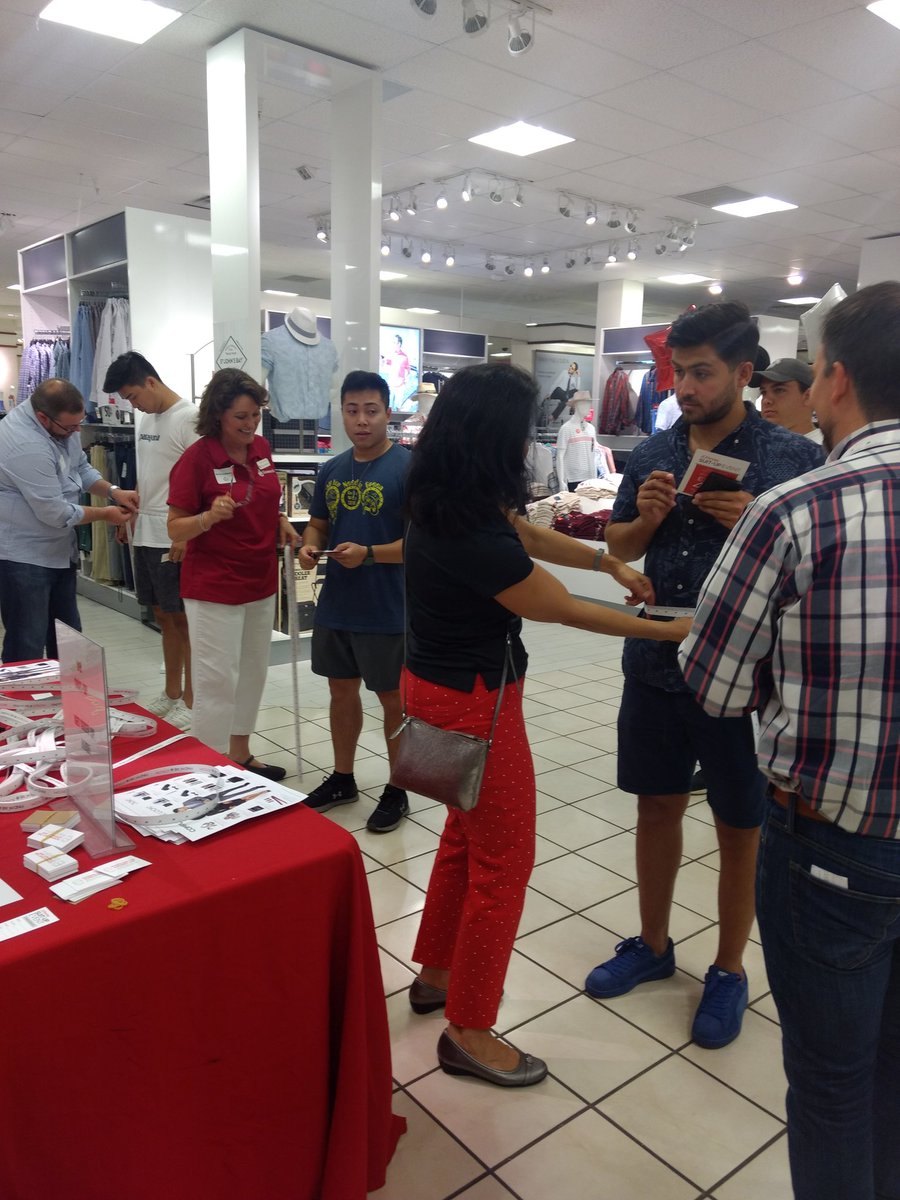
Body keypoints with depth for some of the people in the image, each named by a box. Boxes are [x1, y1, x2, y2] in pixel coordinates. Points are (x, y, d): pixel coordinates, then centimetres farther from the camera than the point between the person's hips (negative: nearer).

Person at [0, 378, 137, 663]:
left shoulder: (61, 422, -1)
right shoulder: (26, 446, -29)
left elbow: (81, 467, 13)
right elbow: (56, 513, -25)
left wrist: (113, 491, -4)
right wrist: (104, 514, -11)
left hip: (58, 551, 9)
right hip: (24, 558, -9)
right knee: (27, 649, -4)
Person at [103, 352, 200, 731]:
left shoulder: (188, 419, -12)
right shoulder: (147, 419, 15)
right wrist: (131, 513, 19)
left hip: (175, 539, -8)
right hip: (146, 535, 8)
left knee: (183, 618, 0)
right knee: (164, 616, 14)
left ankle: (190, 699, 11)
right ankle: (171, 693, 25)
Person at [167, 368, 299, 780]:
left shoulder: (261, 448, 4)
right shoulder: (197, 457, -14)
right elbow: (175, 530, -11)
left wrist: (280, 522, 1)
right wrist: (210, 517, -30)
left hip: (261, 582, 7)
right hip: (214, 587, -7)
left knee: (253, 673, 16)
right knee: (218, 681, -2)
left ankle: (241, 756, 32)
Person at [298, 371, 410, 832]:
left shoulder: (408, 468, -13)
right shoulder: (331, 470, 7)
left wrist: (369, 554, -27)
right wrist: (309, 547, -5)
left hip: (387, 612, -6)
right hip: (335, 606, 6)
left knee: (393, 698, 8)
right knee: (341, 691, 18)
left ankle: (397, 791, 24)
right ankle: (342, 778, 36)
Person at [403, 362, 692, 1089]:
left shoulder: (447, 504, -1)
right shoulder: (471, 536, -29)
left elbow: (529, 536, 14)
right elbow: (563, 609, -16)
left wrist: (612, 563, 13)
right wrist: (669, 631, -4)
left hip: (438, 685, 10)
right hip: (473, 701, -9)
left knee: (467, 836, 24)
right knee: (503, 862, 6)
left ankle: (437, 974, 41)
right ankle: (468, 1031, 22)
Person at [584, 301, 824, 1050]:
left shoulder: (795, 458, -8)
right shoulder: (654, 453, 4)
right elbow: (619, 549, 12)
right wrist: (646, 519, -10)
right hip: (655, 667, 4)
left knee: (741, 830, 11)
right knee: (658, 807, 17)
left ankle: (729, 971, 32)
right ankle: (653, 945, 38)